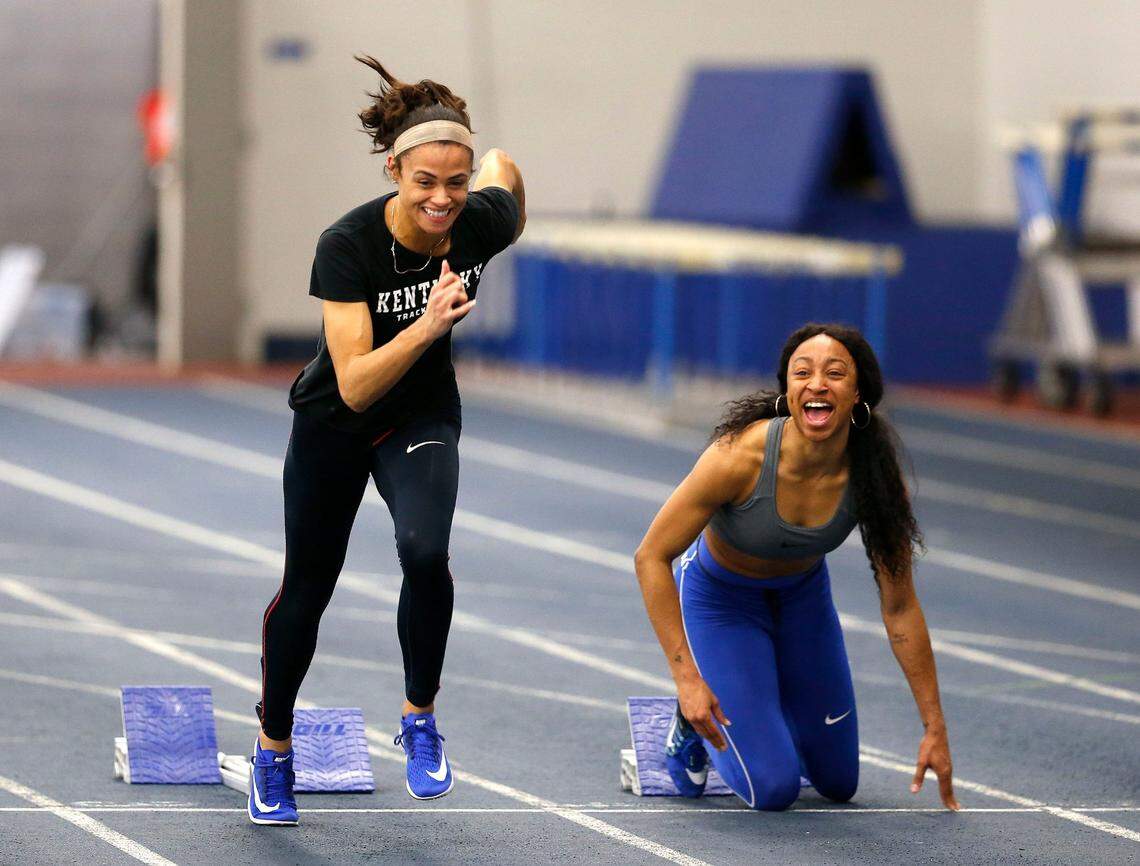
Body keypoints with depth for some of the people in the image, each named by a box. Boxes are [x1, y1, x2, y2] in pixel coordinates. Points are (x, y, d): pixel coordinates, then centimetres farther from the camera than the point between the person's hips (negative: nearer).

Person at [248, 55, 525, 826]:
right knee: (308, 586, 13)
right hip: (334, 423, -1)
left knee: (425, 552, -27)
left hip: (424, 416, 1)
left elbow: (504, 166, 3)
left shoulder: (483, 222, -23)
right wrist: (423, 328, -48)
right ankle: (274, 750, 36)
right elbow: (355, 385, -36)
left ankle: (420, 720, -5)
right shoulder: (348, 245, -32)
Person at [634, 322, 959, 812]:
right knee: (773, 788, -13)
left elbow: (900, 608, -13)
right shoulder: (740, 457, -36)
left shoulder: (875, 478, -26)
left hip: (803, 594, 4)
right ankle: (693, 723, 16)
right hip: (719, 597, -4)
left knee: (839, 783, 11)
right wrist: (687, 677, -31)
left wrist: (935, 729, -10)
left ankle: (762, 707, 39)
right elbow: (651, 557, -26)